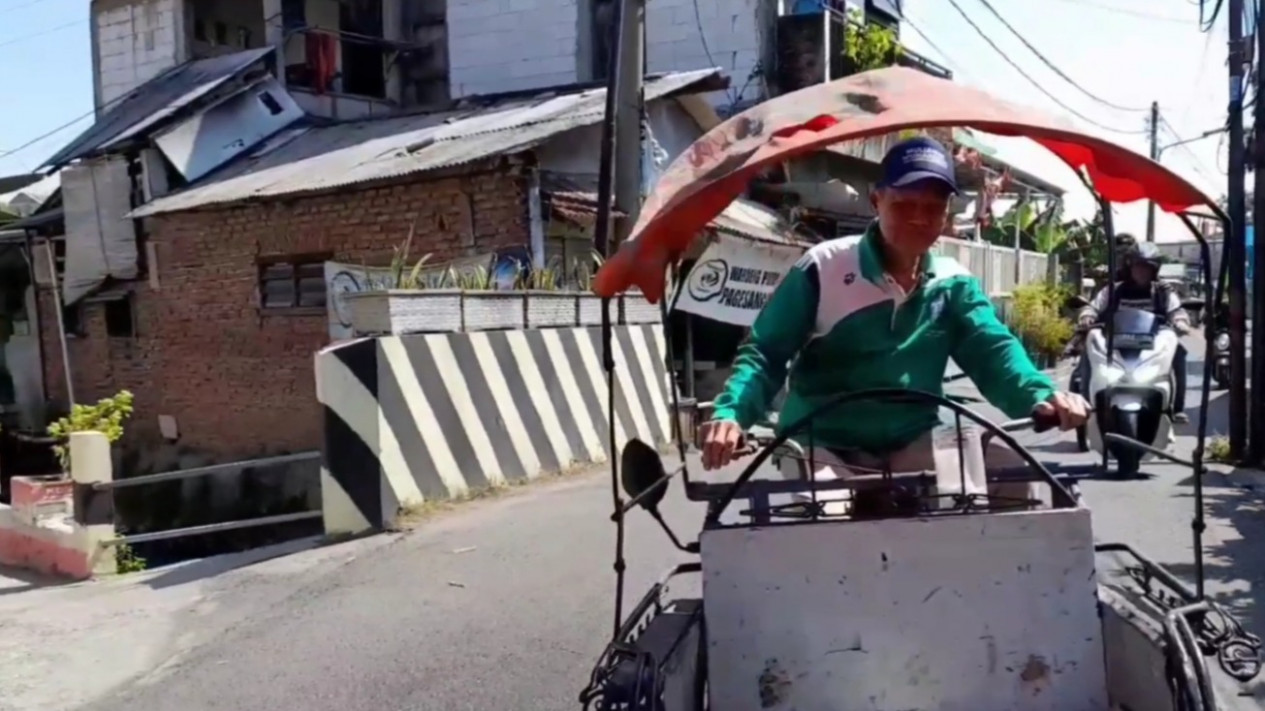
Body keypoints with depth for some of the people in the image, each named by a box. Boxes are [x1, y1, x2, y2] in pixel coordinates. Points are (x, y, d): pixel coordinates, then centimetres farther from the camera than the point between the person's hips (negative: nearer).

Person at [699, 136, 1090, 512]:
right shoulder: (824, 267, -8)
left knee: (1010, 470, -18)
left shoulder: (955, 283, 5)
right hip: (822, 447, -3)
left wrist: (1040, 394, -32)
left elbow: (993, 349, -9)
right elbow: (764, 352, -9)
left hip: (912, 445, 4)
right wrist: (730, 413, -29)